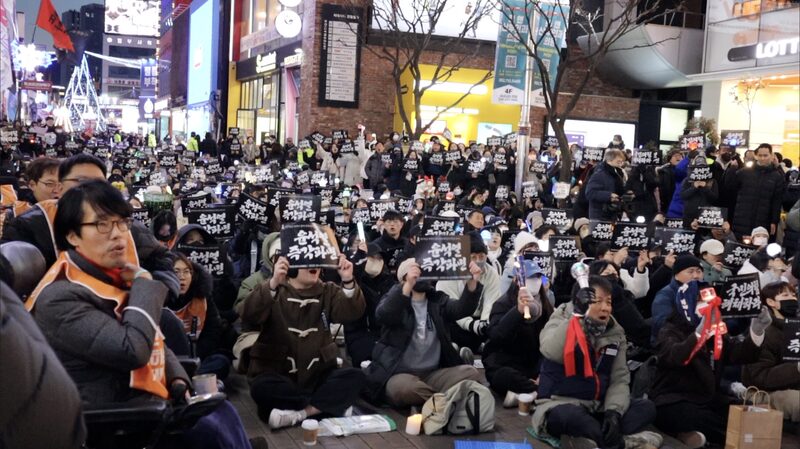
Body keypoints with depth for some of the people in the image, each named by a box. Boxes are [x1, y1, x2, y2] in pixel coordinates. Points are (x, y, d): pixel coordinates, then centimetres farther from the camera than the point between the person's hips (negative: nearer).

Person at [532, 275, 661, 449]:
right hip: (559, 405, -6)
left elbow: (620, 378, 2)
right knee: (569, 415, -39)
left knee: (646, 408, -12)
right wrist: (578, 314, -30)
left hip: (596, 408, 6)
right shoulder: (562, 320, -7)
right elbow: (552, 353, -29)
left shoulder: (615, 333, 6)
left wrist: (614, 411, -16)